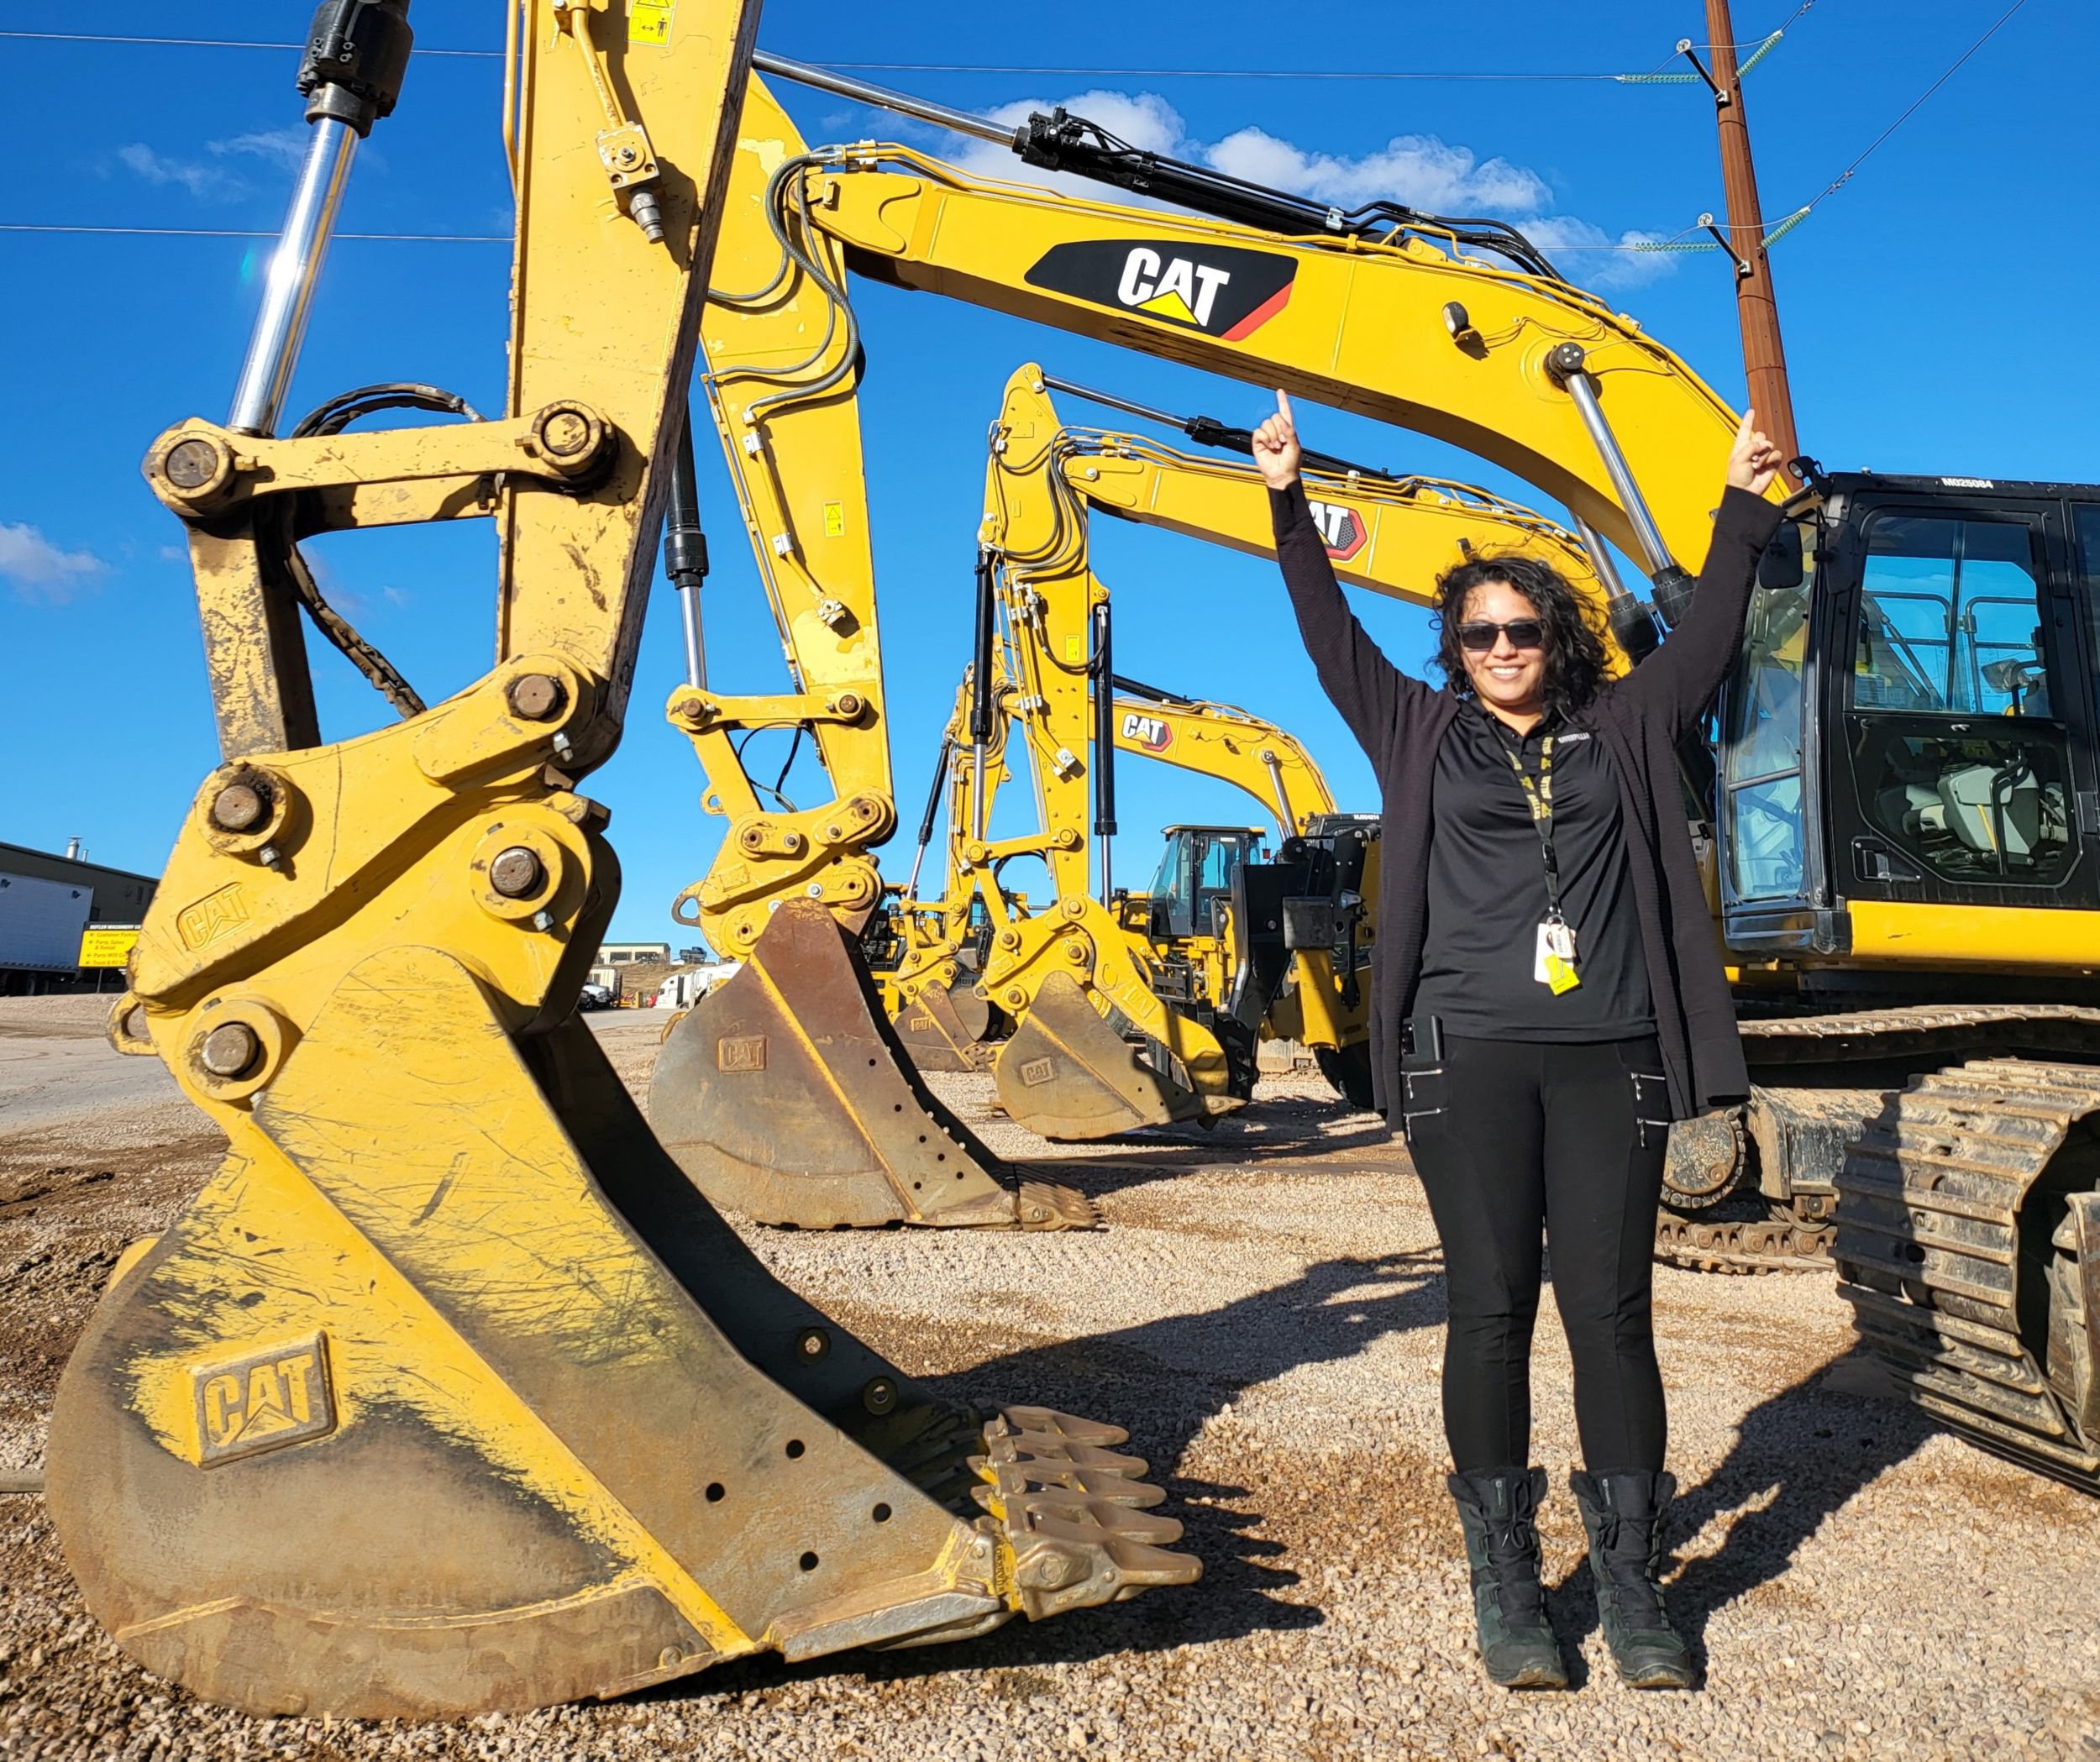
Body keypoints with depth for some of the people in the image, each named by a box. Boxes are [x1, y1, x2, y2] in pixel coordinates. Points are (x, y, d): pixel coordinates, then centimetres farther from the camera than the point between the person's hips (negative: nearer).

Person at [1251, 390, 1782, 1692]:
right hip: (1470, 1059, -1)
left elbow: (1709, 635, 18)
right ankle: (1506, 1583, 11)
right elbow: (1331, 635, 12)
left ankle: (1633, 1585, 12)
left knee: (1611, 1308, -1)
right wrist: (1290, 503, 9)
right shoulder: (1423, 735, 14)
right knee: (1491, 1310, 1)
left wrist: (1744, 507, 16)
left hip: (1609, 1061, 1)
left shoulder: (1625, 733, 16)